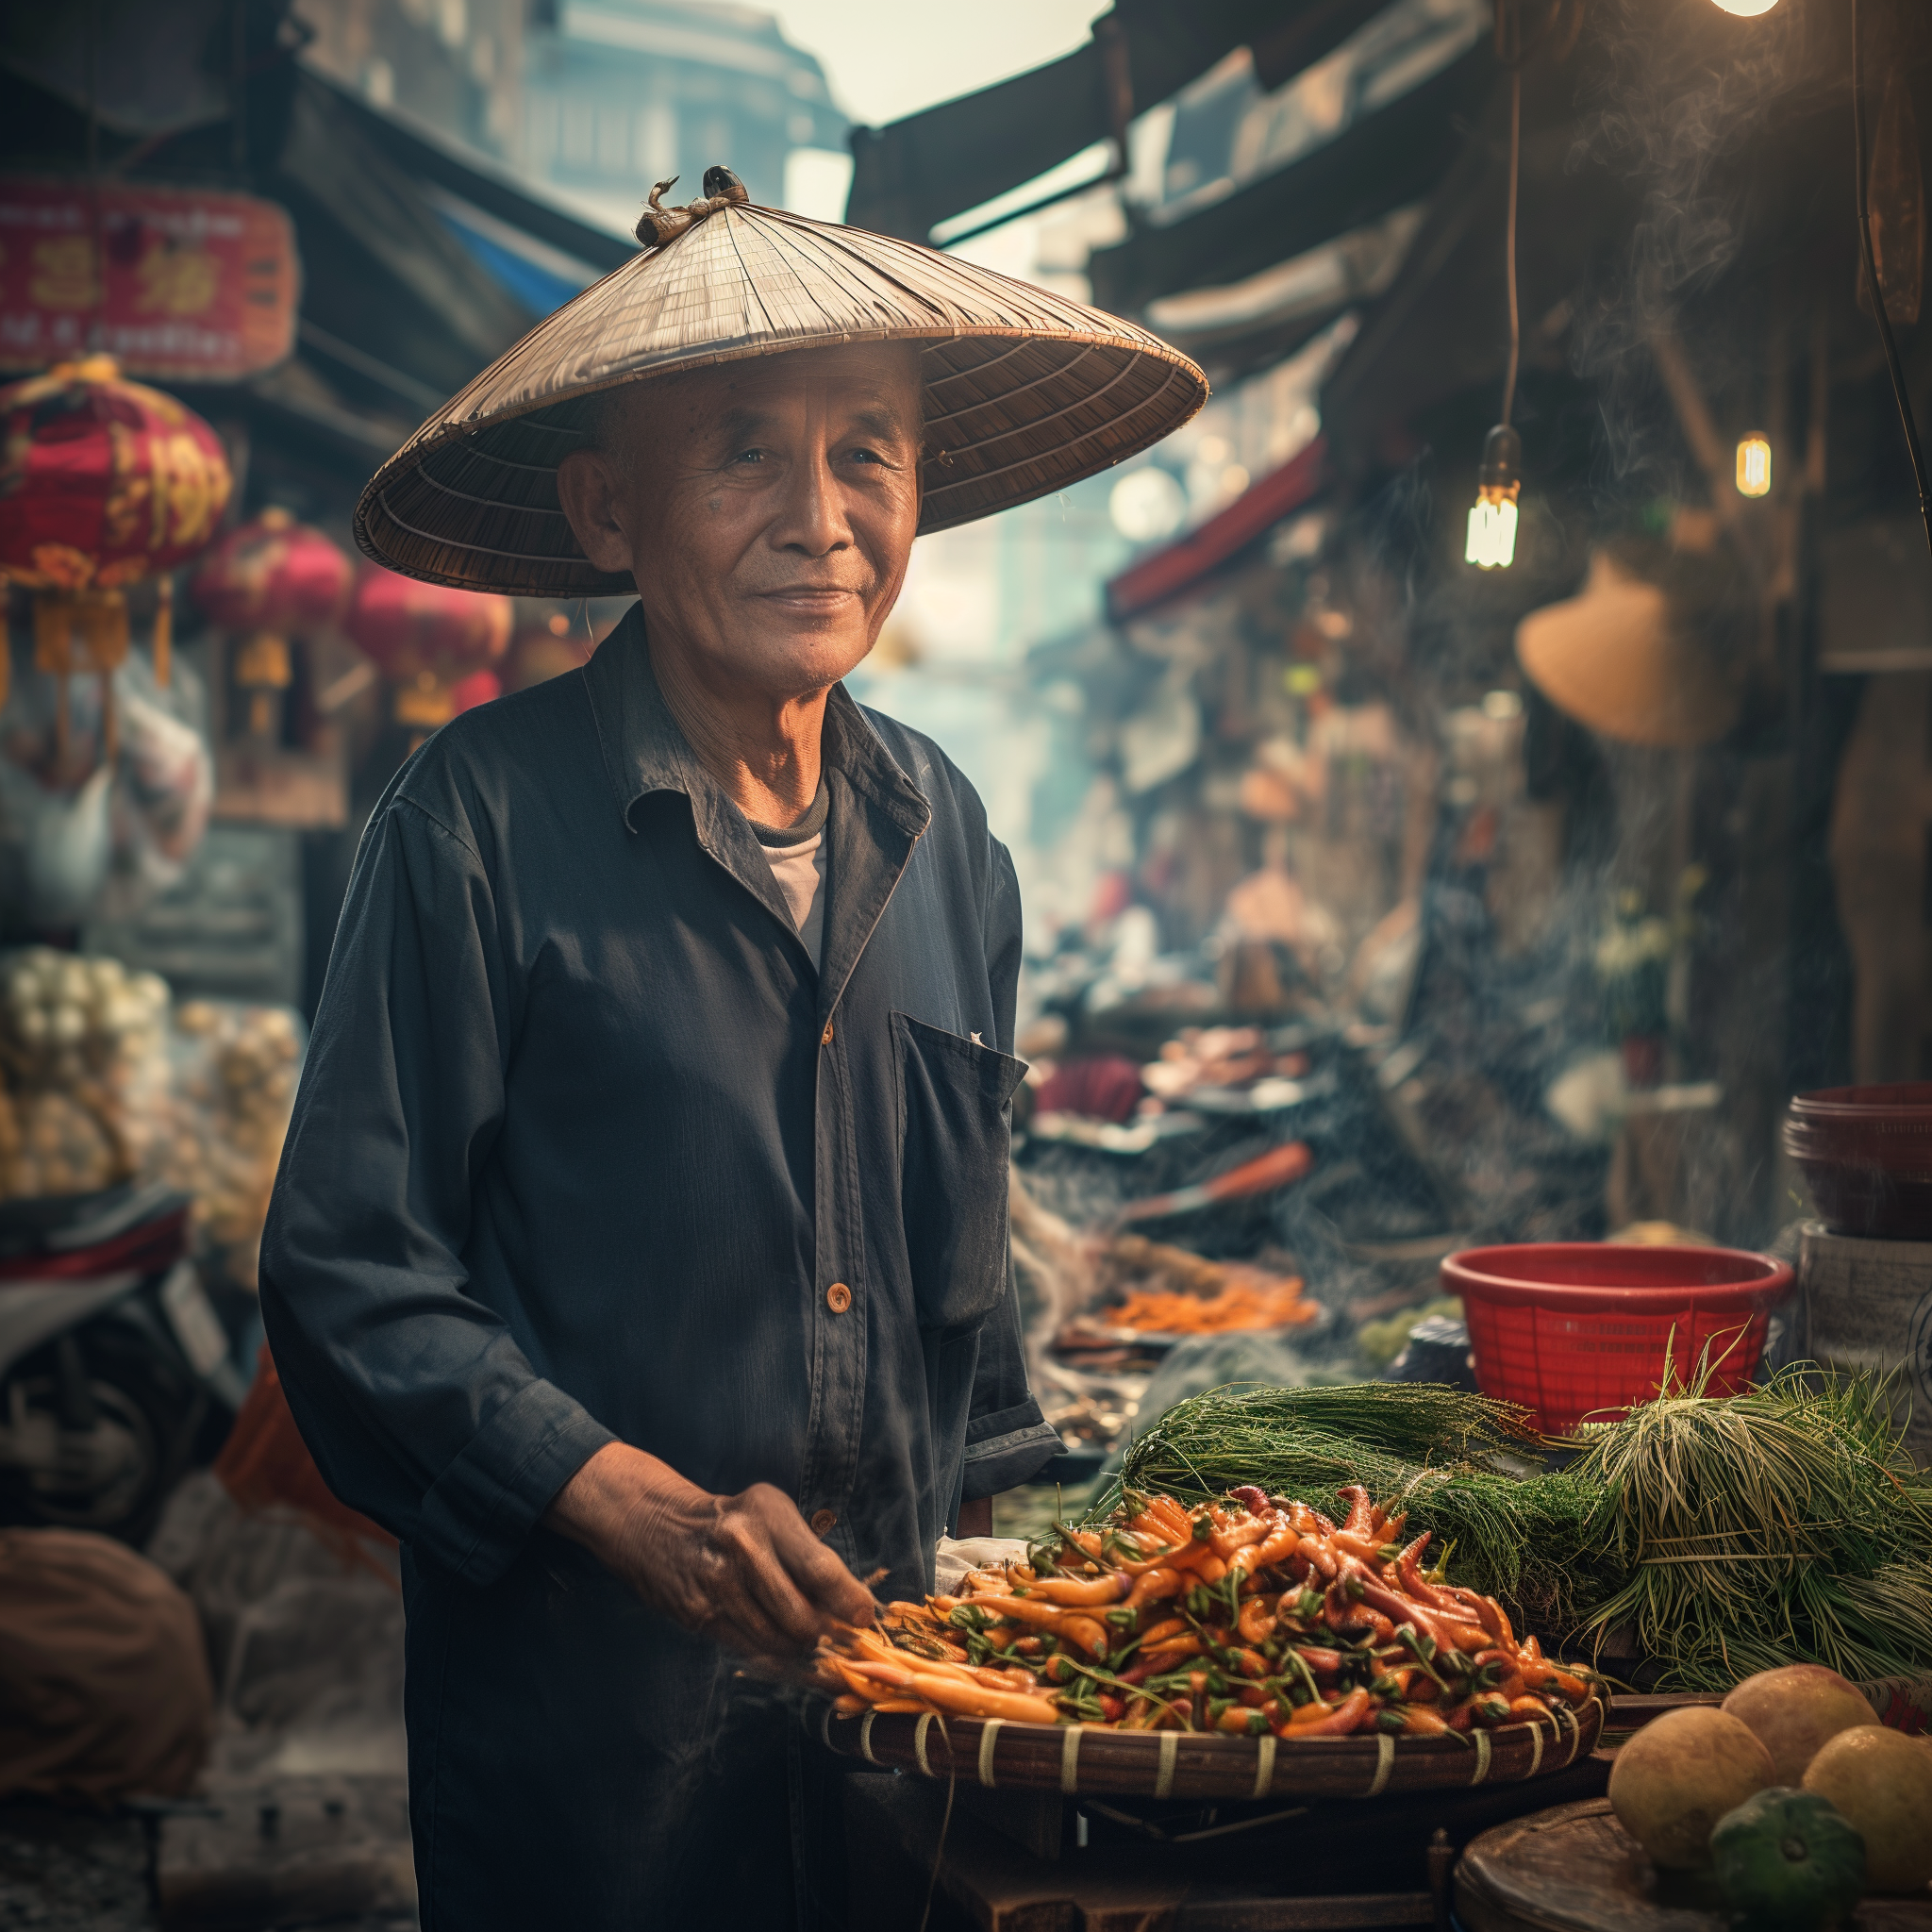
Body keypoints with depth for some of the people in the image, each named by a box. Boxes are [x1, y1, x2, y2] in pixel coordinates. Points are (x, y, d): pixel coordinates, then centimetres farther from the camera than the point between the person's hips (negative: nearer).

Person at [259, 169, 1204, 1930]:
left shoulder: (940, 833, 5)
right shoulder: (486, 821, -13)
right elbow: (347, 1274, -13)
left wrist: (999, 1517, 11)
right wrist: (637, 1506, -21)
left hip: (892, 1658, 5)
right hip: (579, 1695, -5)